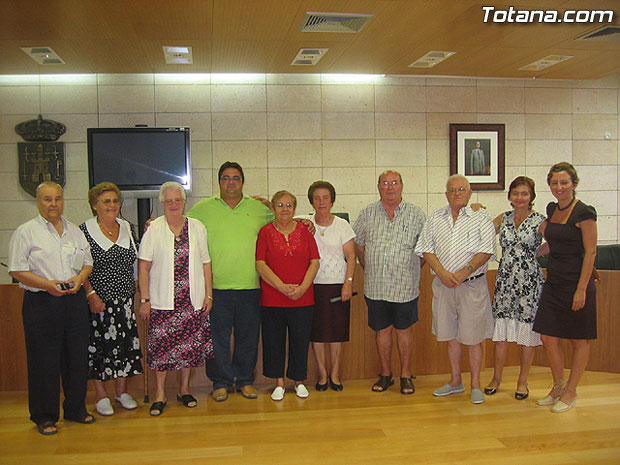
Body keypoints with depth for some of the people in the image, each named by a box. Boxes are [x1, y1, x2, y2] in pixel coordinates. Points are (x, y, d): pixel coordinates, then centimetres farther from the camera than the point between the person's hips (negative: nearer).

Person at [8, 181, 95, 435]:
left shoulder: (74, 230, 14)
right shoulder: (26, 232, -2)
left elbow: (87, 262, 18)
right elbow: (17, 270, -7)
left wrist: (80, 278, -4)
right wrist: (48, 284, -19)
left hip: (74, 300, 5)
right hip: (41, 303, -4)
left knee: (77, 355, 9)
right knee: (44, 360, 2)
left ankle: (76, 409, 25)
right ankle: (44, 416, 16)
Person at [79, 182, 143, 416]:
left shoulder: (127, 228, 9)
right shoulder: (84, 230, -6)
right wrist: (91, 294, -15)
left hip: (125, 299, 5)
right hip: (98, 300, -4)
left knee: (126, 342, 7)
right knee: (99, 344, 1)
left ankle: (122, 391, 23)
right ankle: (101, 395, 16)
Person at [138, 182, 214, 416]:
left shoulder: (197, 227, 8)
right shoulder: (153, 229, 1)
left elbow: (206, 263, 9)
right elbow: (143, 266, -1)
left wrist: (209, 294, 4)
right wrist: (144, 299, -6)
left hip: (193, 300, 2)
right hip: (162, 300, -2)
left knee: (190, 344, 6)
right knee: (162, 345, 0)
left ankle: (184, 389, 23)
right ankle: (160, 394, 14)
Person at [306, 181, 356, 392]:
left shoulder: (342, 225, 1)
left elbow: (351, 256, 0)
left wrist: (348, 282, -7)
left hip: (338, 285, -1)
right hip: (313, 285, 1)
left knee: (337, 331, 4)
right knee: (317, 331, 4)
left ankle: (335, 374, 17)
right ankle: (322, 374, 17)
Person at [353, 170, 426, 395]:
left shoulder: (416, 214, 1)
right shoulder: (367, 214, 6)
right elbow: (358, 245, 14)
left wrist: (412, 270, 2)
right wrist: (369, 269, 10)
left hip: (405, 286, -2)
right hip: (375, 285, 2)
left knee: (404, 330, 6)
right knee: (382, 329, 10)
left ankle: (406, 376, 19)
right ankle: (386, 374, 24)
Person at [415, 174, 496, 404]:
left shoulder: (481, 218, 0)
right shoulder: (436, 218, 10)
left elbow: (486, 251, -8)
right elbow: (427, 249, 4)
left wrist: (463, 273, -17)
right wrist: (443, 273, -10)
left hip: (472, 284, -3)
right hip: (443, 285, 4)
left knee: (473, 337, 1)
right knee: (450, 335, 12)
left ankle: (475, 385, 15)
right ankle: (455, 381, 25)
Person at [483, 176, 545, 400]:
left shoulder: (540, 221, -2)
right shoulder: (503, 218, 9)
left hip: (530, 281, -3)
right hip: (505, 280, 3)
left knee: (527, 331, 4)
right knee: (501, 330, 6)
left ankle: (522, 381, 19)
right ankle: (496, 377, 20)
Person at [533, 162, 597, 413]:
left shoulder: (584, 213, -11)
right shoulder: (552, 209, 9)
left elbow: (590, 253, -14)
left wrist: (582, 289, -17)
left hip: (576, 282, -7)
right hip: (554, 281, 7)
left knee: (579, 341, 7)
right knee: (548, 337, 7)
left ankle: (570, 392, 20)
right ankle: (558, 386, 26)